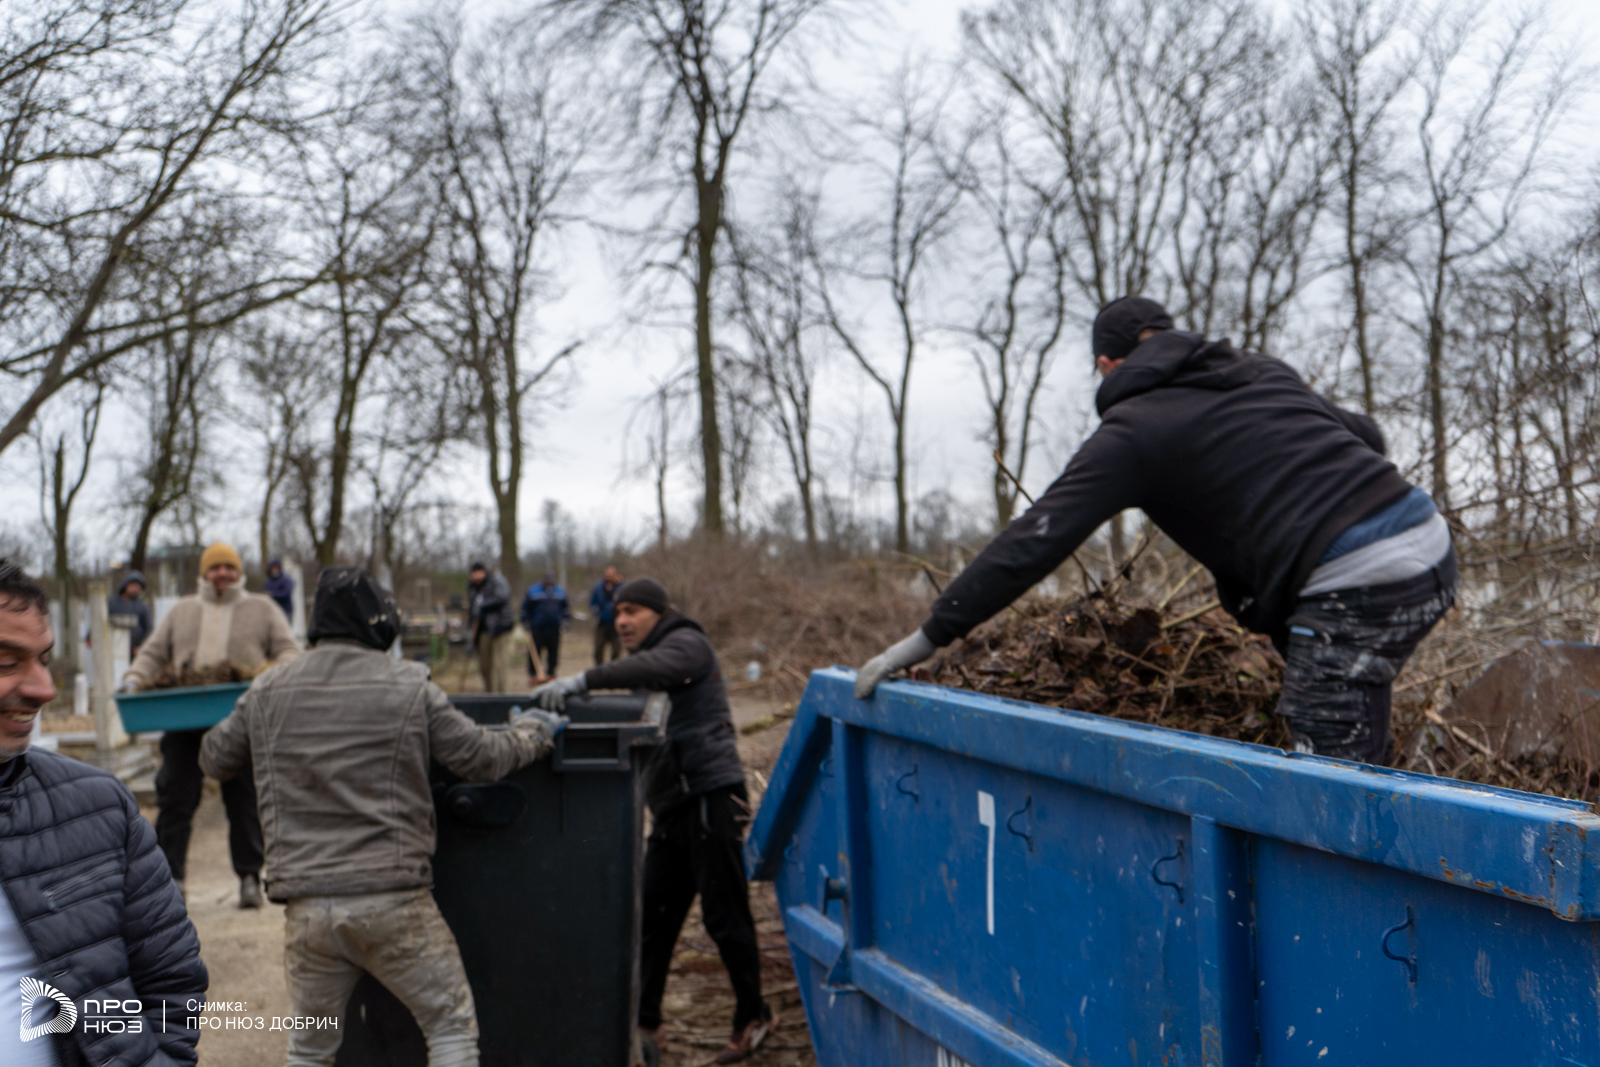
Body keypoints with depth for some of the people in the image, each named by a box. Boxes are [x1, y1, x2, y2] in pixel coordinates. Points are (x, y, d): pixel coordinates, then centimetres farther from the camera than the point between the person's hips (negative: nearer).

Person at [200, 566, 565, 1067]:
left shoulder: (267, 693, 6)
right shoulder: (409, 688, -4)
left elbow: (214, 758, 21)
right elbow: (481, 757, 2)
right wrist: (535, 732, 21)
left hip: (306, 907, 4)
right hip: (391, 902, -4)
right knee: (452, 1026, 11)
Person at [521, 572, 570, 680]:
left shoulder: (560, 592, 12)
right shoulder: (533, 591, 1)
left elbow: (566, 607, 22)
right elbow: (525, 609, 5)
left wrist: (565, 619, 10)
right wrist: (526, 623, 0)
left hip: (555, 628, 3)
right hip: (537, 629, -3)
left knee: (554, 652, 4)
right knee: (535, 652, -3)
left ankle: (551, 673, 15)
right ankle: (534, 675, 3)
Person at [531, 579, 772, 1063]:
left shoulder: (687, 644, -5)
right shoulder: (646, 660, 24)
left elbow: (652, 668, -28)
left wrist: (582, 680, -39)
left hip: (710, 797, -9)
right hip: (671, 807, 9)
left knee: (723, 915, -3)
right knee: (652, 915, 7)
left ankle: (752, 1018, 11)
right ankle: (644, 1022, 15)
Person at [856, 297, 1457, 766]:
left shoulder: (1134, 428, 1)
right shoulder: (1263, 372, 21)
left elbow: (1035, 541, -3)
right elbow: (1366, 434, 28)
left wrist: (930, 637, 1)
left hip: (1360, 588, -8)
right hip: (1434, 544, 8)